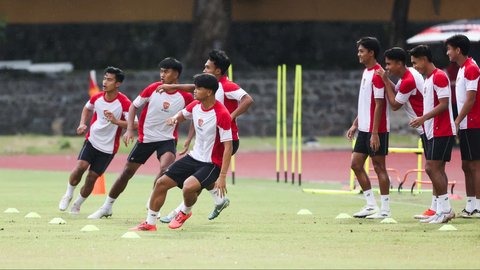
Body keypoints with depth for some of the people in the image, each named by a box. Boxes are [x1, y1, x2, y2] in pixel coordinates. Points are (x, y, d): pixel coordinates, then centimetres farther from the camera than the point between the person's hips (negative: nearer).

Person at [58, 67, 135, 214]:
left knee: (92, 177, -2)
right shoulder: (97, 98, -2)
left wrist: (116, 121, -35)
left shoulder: (124, 103, -16)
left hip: (108, 147, -3)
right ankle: (68, 195, 4)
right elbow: (87, 108, 21)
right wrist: (82, 124, 5)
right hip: (92, 139, 3)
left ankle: (77, 204, 20)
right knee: (81, 166, -19)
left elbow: (134, 124, -22)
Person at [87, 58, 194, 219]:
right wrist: (129, 129, -9)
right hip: (146, 138, 1)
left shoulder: (185, 97, -11)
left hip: (167, 139, -1)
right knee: (127, 171, 7)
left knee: (165, 168, -30)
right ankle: (107, 207, 23)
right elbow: (134, 106, 1)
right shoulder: (152, 89, -9)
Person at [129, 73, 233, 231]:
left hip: (212, 164, -8)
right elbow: (182, 115, 24)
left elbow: (228, 147, -23)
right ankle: (150, 223, 19)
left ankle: (185, 212, 3)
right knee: (161, 183, 4)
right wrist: (175, 118, -3)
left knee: (188, 187, -31)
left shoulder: (222, 114, -23)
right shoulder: (195, 106, 0)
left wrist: (222, 176, -27)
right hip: (194, 157, 8)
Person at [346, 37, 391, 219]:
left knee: (379, 167, -3)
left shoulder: (378, 74, -15)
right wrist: (355, 124, 19)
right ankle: (371, 204, 16)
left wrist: (375, 133, -21)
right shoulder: (366, 72, 14)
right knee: (356, 164, 9)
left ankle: (385, 209, 3)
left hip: (376, 130, -10)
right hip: (364, 129, 10)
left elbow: (379, 105, -18)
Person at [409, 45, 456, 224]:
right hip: (433, 132, 10)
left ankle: (445, 210, -11)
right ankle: (443, 210, 10)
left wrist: (423, 118, -21)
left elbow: (444, 104, -19)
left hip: (441, 132, -10)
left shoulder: (439, 76, -13)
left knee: (432, 168, -13)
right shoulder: (428, 79, 17)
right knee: (437, 170, 8)